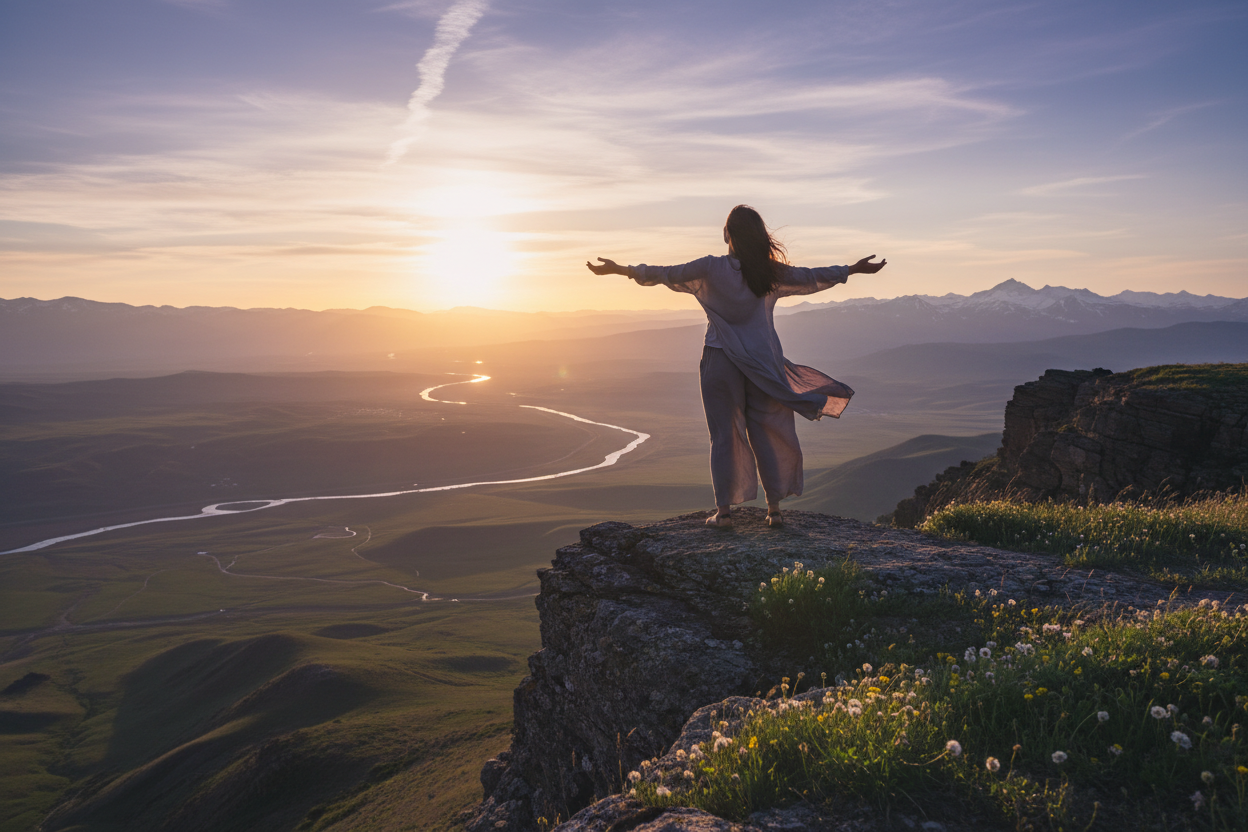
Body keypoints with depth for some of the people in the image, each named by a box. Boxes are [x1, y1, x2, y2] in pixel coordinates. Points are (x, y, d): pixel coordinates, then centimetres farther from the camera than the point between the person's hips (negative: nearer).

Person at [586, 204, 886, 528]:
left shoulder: (711, 268, -8)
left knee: (724, 435, 4)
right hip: (763, 364, 2)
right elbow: (812, 278, 9)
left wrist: (619, 269, 3)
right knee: (766, 434, 8)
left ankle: (723, 509, 4)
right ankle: (774, 508, 11)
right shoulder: (772, 272, -1)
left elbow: (665, 274, -5)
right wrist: (852, 270, 23)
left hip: (720, 362, -2)